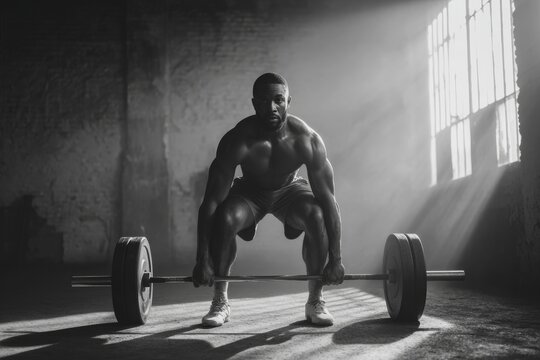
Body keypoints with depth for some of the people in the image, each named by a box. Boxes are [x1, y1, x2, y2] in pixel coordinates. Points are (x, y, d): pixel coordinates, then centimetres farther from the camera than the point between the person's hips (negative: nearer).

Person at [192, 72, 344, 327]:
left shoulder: (307, 140, -30)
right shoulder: (237, 141, -32)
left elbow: (328, 199, -27)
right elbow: (211, 201, -31)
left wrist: (335, 259, -29)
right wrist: (202, 261, -34)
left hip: (289, 189, 1)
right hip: (249, 190, 0)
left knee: (318, 215, -30)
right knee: (224, 218, -32)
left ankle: (315, 301, -11)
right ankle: (220, 302, -11)